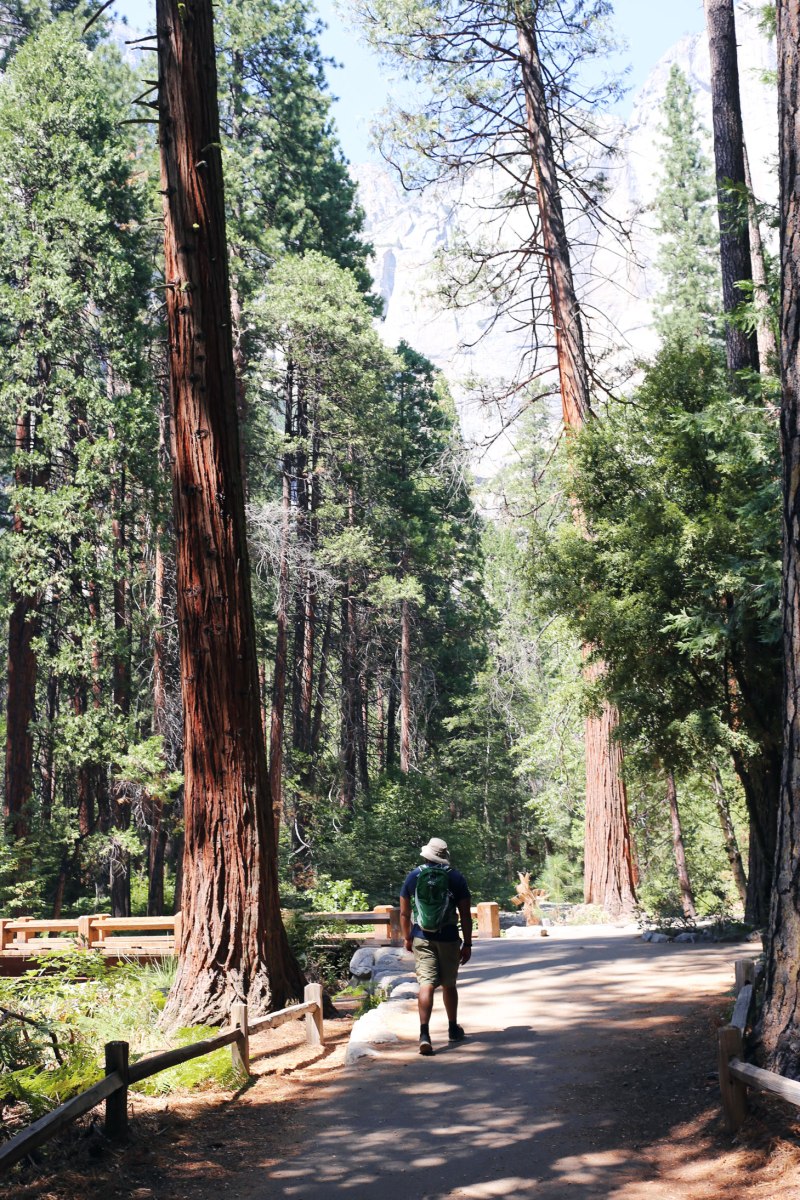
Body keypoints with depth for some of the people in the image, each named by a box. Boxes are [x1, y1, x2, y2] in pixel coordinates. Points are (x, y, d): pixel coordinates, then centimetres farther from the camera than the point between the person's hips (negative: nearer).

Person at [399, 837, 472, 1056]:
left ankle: (424, 1033, -21)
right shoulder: (455, 877, -2)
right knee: (449, 985, 16)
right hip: (448, 939, 0)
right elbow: (465, 914, -3)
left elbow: (404, 913, 7)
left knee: (426, 983, -5)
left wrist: (406, 937, 19)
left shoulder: (413, 876, 2)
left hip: (421, 939, 0)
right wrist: (467, 944, 4)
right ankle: (453, 1029, 31)